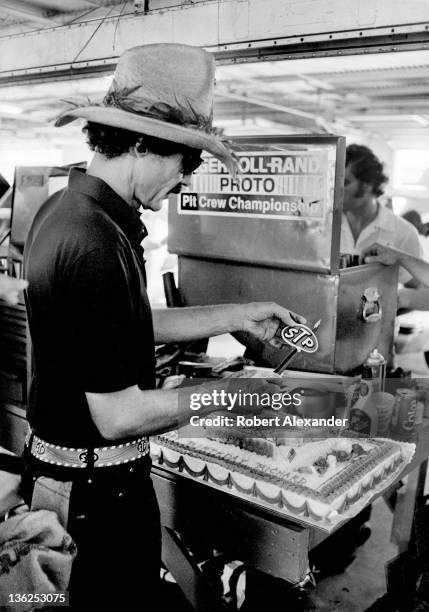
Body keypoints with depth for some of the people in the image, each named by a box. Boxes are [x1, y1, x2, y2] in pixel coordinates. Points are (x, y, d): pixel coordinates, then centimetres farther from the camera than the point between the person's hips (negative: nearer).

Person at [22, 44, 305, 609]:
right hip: (100, 482, -9)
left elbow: (129, 325, 9)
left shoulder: (63, 208, 2)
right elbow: (119, 415, -27)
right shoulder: (96, 245, -30)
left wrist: (237, 317, 6)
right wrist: (226, 391, -14)